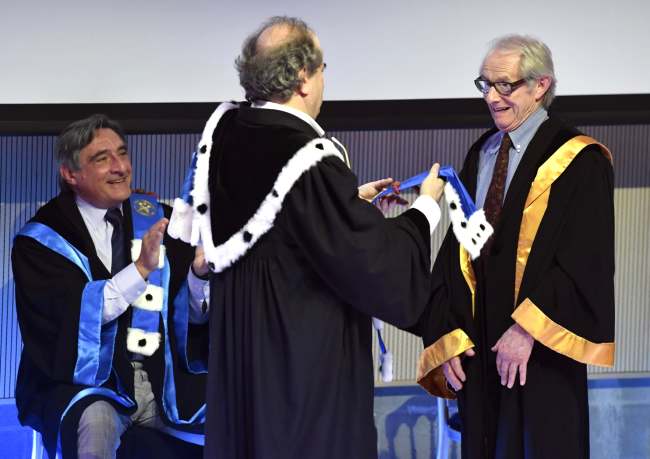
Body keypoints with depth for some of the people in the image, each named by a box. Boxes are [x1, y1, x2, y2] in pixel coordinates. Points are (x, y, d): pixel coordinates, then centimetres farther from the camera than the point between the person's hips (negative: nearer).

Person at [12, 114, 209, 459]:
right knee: (96, 422, -36)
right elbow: (66, 314, -17)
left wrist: (199, 271, -17)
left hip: (166, 379, 4)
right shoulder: (43, 239, -1)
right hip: (85, 382, -4)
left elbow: (195, 313, 6)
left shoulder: (157, 219, 8)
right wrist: (141, 269, -27)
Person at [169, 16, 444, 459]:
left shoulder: (224, 133, -1)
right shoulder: (309, 160, -25)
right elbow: (384, 272, -19)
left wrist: (352, 199, 20)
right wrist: (425, 206, -3)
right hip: (306, 368, -8)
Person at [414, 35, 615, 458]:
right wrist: (447, 336, 0)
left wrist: (527, 329, -20)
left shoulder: (579, 161, -6)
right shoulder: (480, 156, 12)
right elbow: (455, 251, 11)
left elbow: (585, 263, -13)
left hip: (541, 356, -5)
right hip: (478, 348, 5)